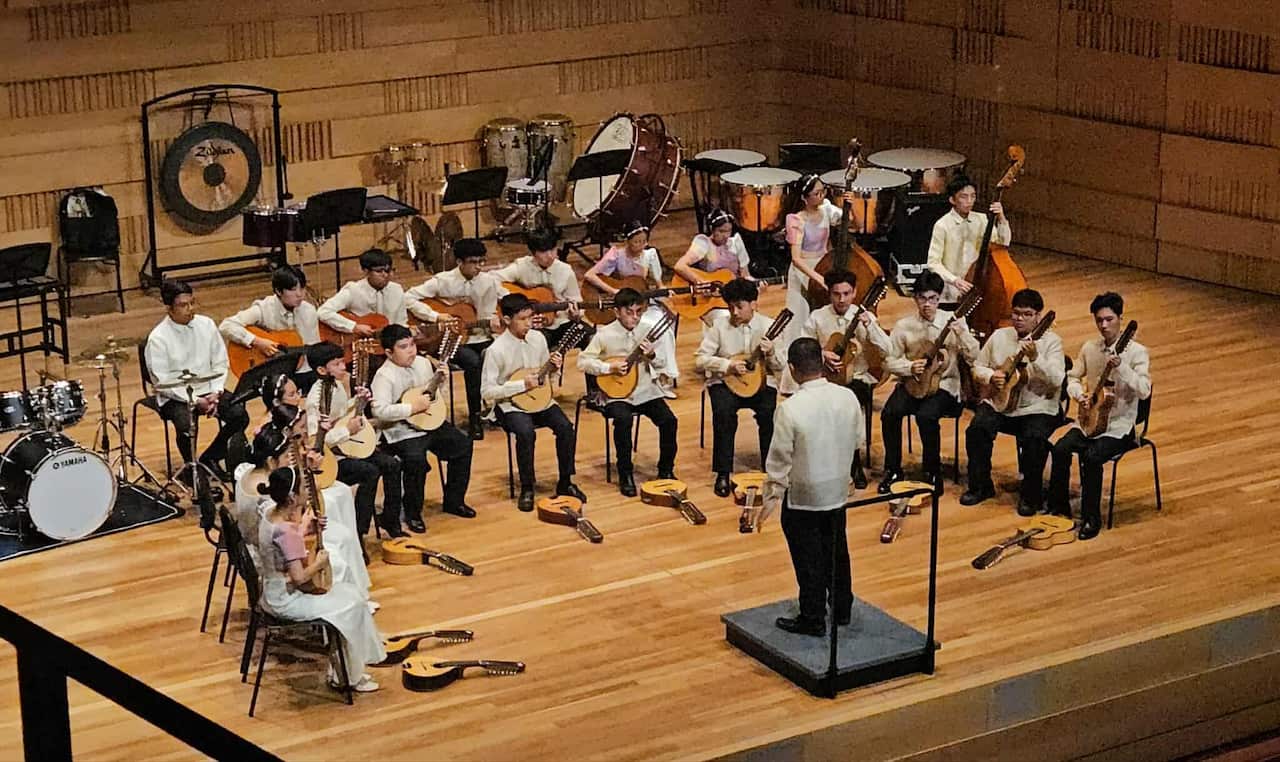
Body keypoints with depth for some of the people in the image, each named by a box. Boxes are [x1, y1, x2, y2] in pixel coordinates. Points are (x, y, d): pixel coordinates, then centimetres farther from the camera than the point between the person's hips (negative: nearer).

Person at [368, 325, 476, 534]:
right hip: (400, 431, -8)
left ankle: (454, 501, 18)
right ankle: (412, 514, -11)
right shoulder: (384, 376, -18)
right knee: (416, 458, -32)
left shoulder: (423, 362, 5)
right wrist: (413, 407, -26)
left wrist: (440, 379, -1)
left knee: (463, 445, 2)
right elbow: (379, 410, -28)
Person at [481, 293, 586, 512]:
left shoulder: (537, 338, 2)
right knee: (526, 432, -33)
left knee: (565, 427, -20)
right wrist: (521, 385, -21)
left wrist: (554, 367, -8)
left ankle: (565, 483, -2)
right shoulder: (496, 350, -14)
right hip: (510, 405, -5)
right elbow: (487, 391, -15)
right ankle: (526, 489, -17)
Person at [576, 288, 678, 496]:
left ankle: (666, 470, 5)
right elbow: (583, 361, -3)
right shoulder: (605, 334, -4)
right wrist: (609, 367, -15)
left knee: (668, 419, -19)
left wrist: (652, 356, -16)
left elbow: (666, 364, 6)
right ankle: (625, 474, -14)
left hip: (646, 391, 3)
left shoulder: (648, 331, 2)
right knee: (623, 419, -32)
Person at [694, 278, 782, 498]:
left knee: (769, 412, -29)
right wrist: (727, 365, -19)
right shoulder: (718, 325, -1)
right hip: (724, 381, -1)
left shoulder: (768, 326, 1)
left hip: (761, 381, 1)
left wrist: (771, 353, -20)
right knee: (724, 412, -32)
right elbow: (700, 360, -5)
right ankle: (723, 474, -21)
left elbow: (780, 367, 2)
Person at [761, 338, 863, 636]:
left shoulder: (790, 408, -25)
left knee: (808, 559, 9)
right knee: (837, 551, 22)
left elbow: (779, 459, -17)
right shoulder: (848, 397, -11)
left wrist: (772, 496, -4)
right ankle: (842, 608, 36)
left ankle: (813, 619, 21)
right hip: (838, 490, 5)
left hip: (803, 497, -5)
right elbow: (858, 442, 3)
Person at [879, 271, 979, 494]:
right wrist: (910, 367, -13)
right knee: (890, 412, -27)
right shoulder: (904, 325, 3)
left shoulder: (953, 321, -1)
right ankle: (892, 470, -8)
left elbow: (973, 356, -7)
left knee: (926, 415, -33)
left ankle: (933, 472, -11)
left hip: (944, 385, -2)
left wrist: (960, 332, -24)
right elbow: (889, 360, 6)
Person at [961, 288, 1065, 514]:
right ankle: (980, 486, -3)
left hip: (1037, 408, -4)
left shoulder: (1050, 341, -4)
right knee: (977, 428, -24)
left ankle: (1031, 495, -10)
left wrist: (1035, 358, -30)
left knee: (1034, 439, -32)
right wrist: (990, 377, -7)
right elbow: (978, 367, 16)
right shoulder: (999, 336, 9)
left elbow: (1057, 380, -16)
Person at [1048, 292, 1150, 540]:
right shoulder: (1089, 348, 5)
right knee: (1061, 448, -21)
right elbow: (1073, 378, 15)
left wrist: (1120, 367, -35)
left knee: (1092, 456, -30)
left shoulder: (1136, 352, -10)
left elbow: (1144, 390, -22)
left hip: (1119, 426, -5)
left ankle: (1091, 518, -16)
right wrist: (1079, 395, -7)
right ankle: (1058, 507, -4)